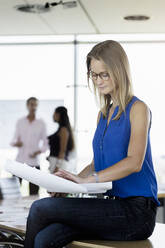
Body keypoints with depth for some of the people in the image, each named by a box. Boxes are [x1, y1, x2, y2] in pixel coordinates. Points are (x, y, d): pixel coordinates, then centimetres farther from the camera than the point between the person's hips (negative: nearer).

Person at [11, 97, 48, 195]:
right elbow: (15, 139, 14)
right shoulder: (20, 122, 9)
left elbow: (45, 143, 7)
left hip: (34, 162, -1)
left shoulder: (41, 124, 5)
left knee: (34, 193, -2)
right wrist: (15, 143, -9)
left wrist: (38, 152, -11)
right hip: (19, 161, 1)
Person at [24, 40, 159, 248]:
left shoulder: (138, 109, -3)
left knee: (41, 208, -19)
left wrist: (86, 179, -25)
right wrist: (69, 183, 3)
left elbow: (134, 162, -17)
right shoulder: (103, 114, 21)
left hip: (135, 212, -6)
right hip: (112, 205, 6)